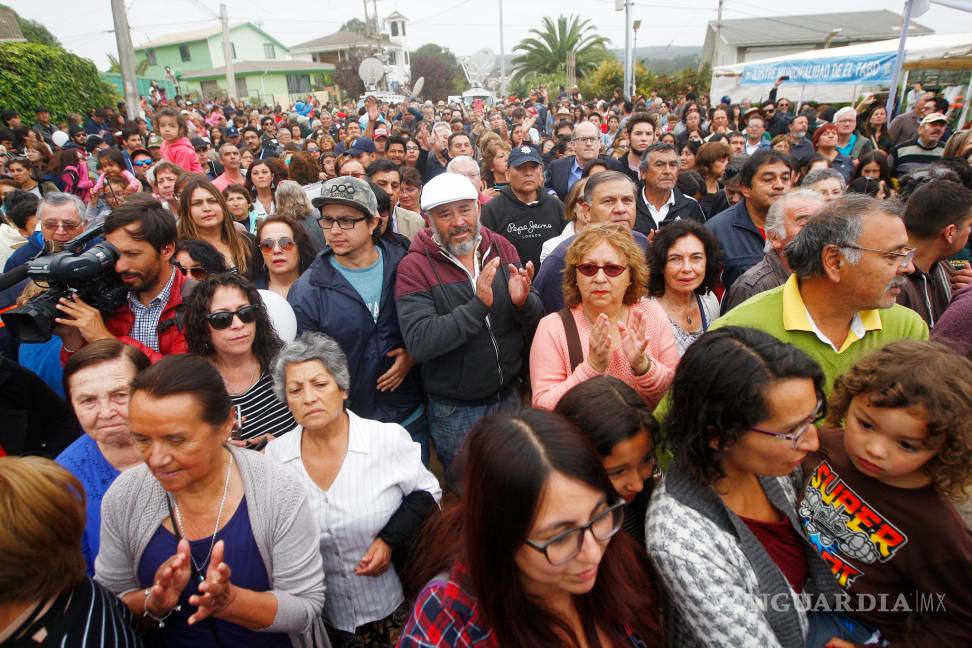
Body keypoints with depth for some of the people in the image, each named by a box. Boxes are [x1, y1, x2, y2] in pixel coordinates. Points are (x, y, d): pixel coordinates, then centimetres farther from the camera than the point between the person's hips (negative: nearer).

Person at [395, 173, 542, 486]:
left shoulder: (502, 249, -3)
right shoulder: (414, 267, -14)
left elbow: (535, 324, -1)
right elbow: (419, 343, -26)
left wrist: (523, 301, -24)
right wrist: (478, 305, -35)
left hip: (509, 398, 4)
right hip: (455, 411, -3)